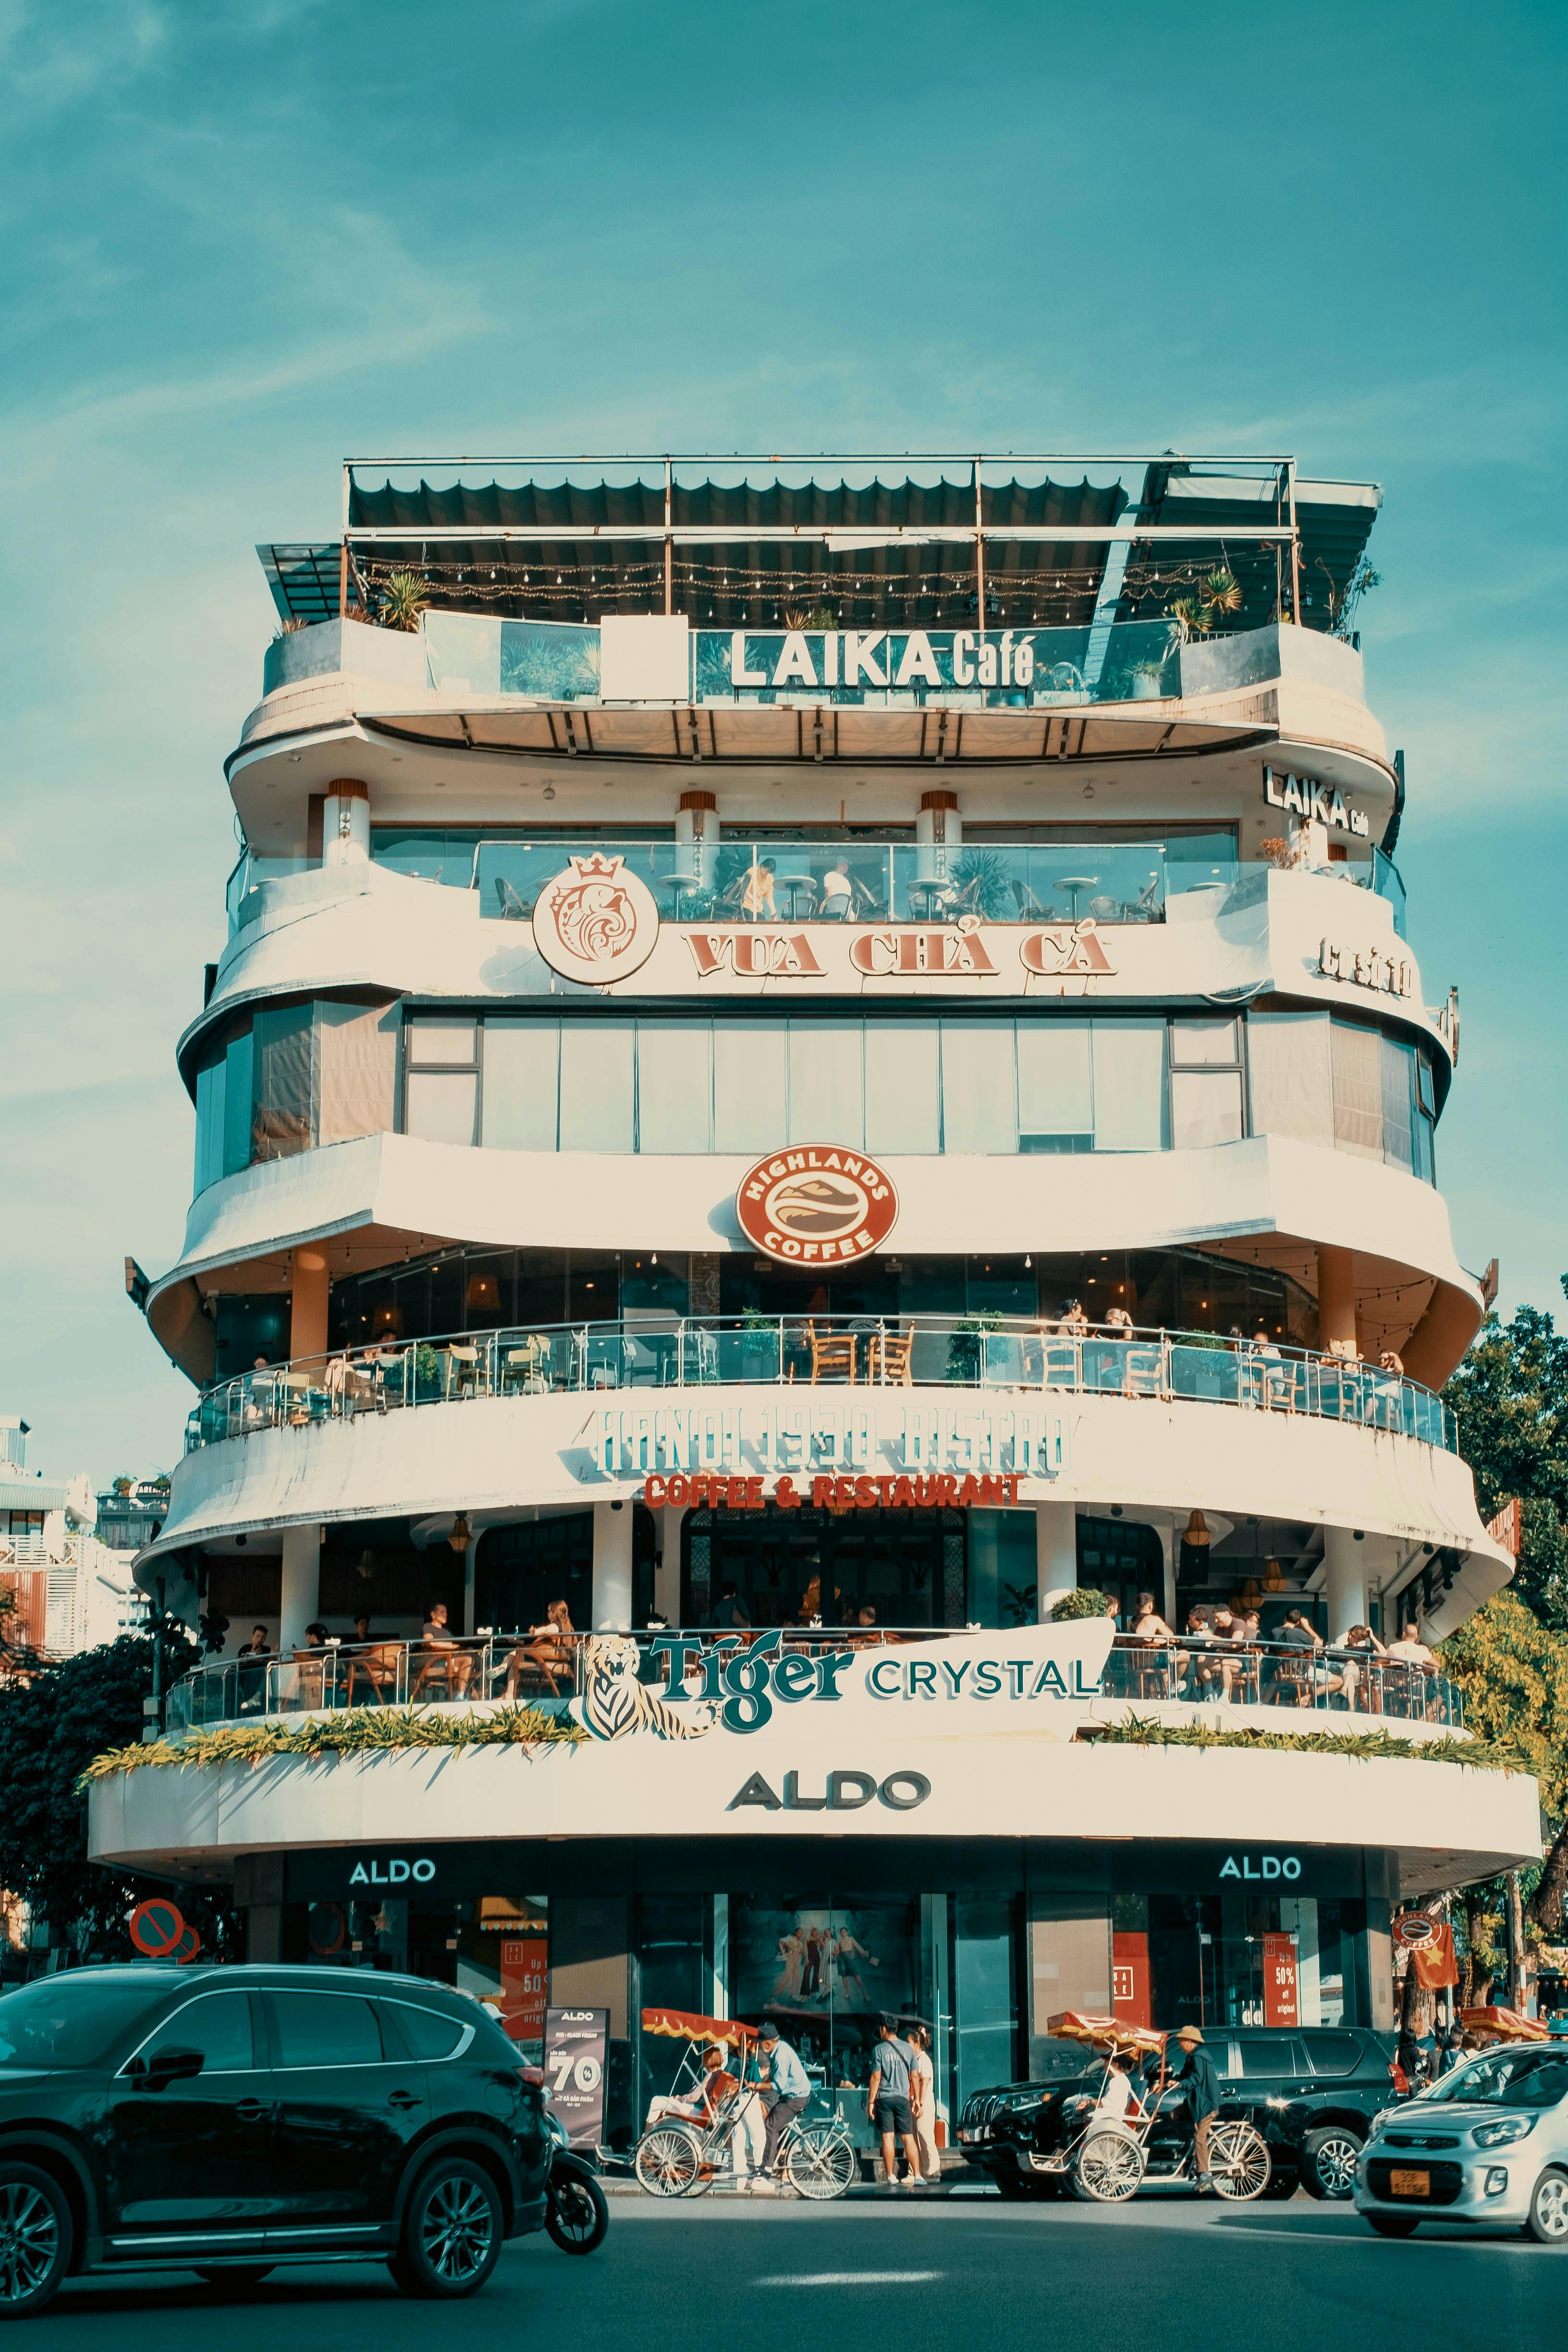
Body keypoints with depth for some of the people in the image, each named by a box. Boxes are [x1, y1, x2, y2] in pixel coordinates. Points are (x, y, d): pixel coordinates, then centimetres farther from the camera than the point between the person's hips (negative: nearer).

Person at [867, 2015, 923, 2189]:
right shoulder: (907, 2048, 6)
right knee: (908, 2137, 5)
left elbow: (876, 2078, -6)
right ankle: (916, 2174, 2)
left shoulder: (879, 2050, -4)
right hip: (903, 2098, 3)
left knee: (888, 2137, -1)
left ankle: (891, 2176, -2)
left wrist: (871, 2102, -1)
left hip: (884, 2098, -3)